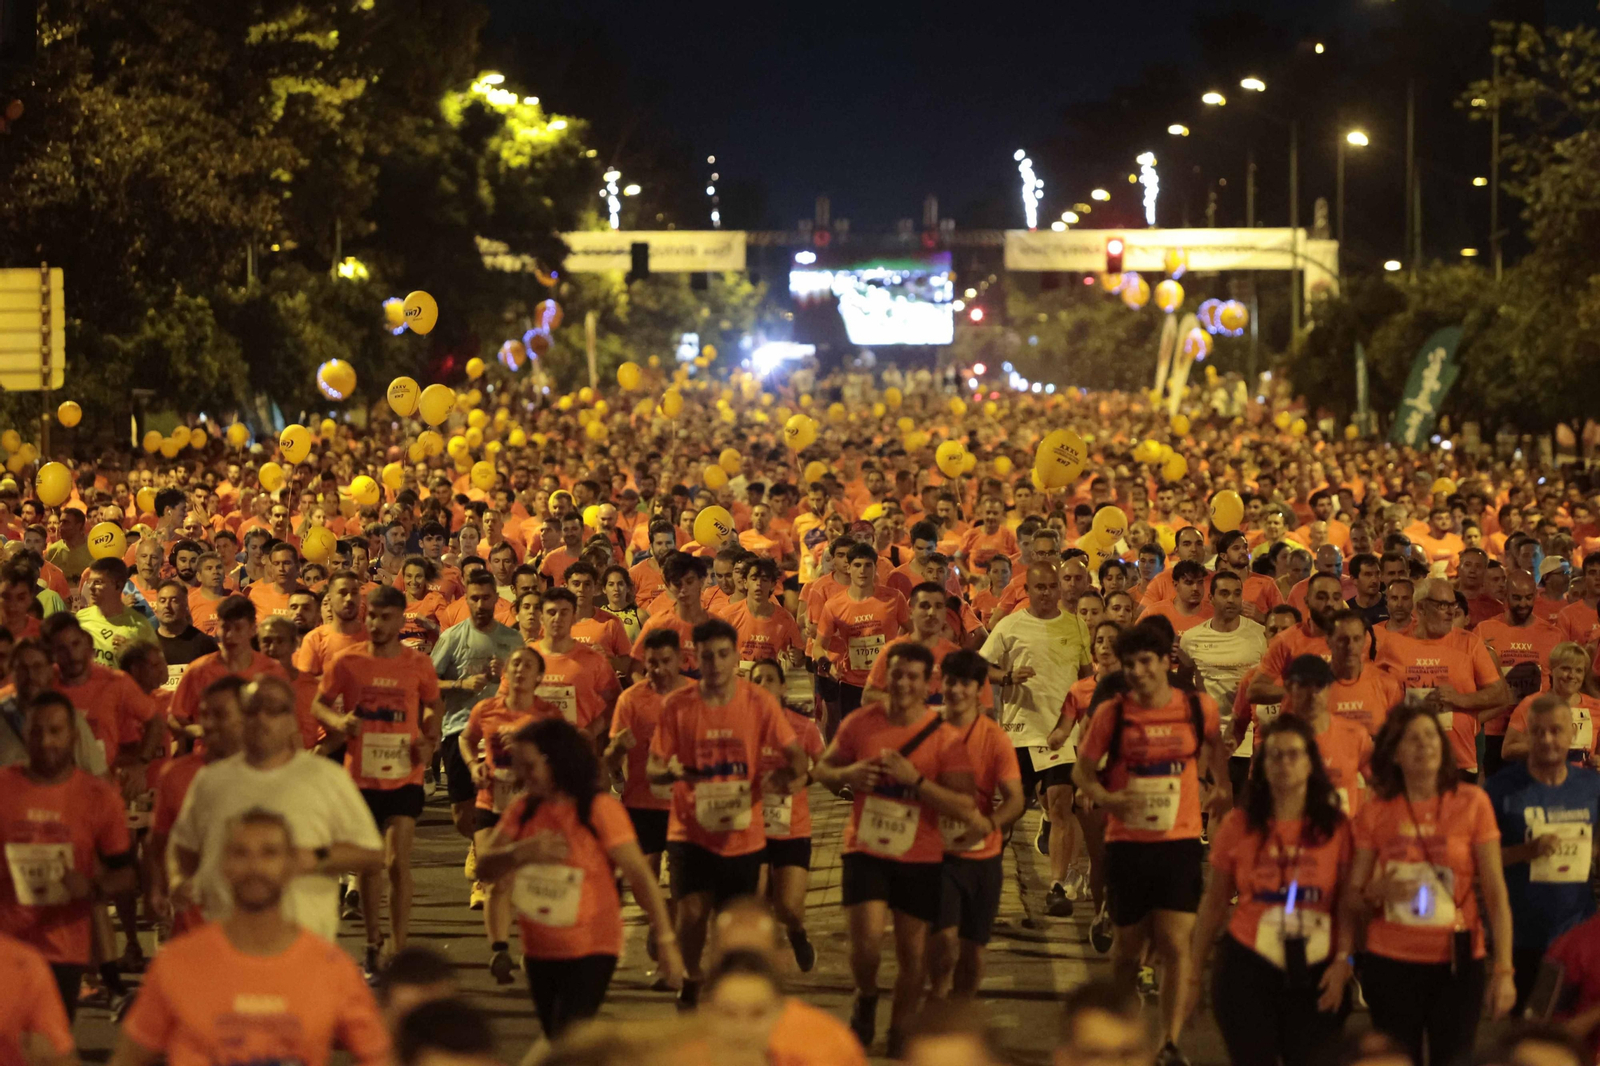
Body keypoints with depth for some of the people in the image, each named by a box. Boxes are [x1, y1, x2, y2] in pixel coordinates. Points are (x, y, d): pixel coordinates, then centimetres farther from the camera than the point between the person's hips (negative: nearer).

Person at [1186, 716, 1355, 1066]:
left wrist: (1343, 960, -12)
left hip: (1315, 973, 1)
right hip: (1247, 970, -1)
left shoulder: (1336, 827, 0)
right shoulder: (1237, 826, -1)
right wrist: (1194, 974, 7)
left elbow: (1347, 903, 1)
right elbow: (1214, 904, 5)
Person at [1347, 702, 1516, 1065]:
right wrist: (1378, 891, -16)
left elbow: (1496, 891, -2)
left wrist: (1504, 970, -8)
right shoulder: (1376, 810, 1)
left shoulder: (1471, 801, -2)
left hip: (1458, 964, -1)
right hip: (1391, 962, 1)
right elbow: (1352, 894, 7)